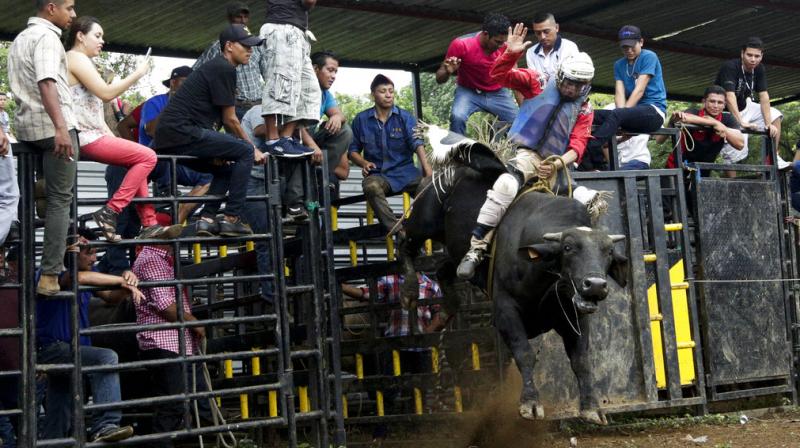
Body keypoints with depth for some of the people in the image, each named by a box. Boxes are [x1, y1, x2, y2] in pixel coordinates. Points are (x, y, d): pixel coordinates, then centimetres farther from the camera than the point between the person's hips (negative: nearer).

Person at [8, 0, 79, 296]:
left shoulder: (21, 38, 21)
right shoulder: (47, 36, -10)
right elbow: (46, 83, -24)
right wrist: (61, 128, -34)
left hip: (27, 125, 9)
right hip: (52, 125, -9)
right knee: (60, 199, -6)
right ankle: (50, 275, -9)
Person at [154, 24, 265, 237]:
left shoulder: (214, 67, 25)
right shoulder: (224, 69, -6)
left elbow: (224, 119, 25)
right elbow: (229, 120, -5)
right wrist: (252, 148, 7)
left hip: (166, 137, 10)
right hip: (183, 132, -10)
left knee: (226, 168, 24)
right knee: (245, 151, -9)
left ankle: (207, 218, 11)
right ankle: (231, 219, -10)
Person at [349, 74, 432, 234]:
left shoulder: (406, 117, 4)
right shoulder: (361, 119, 8)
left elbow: (417, 143, -12)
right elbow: (353, 150, 14)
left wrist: (427, 169, -29)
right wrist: (364, 163, -9)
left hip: (405, 171, 1)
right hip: (378, 174, 0)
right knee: (371, 187, -36)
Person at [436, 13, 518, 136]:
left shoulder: (505, 45, -13)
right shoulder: (461, 45, -21)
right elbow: (439, 78, -15)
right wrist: (448, 71, -39)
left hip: (498, 93, 3)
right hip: (468, 92, -3)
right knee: (457, 117, -31)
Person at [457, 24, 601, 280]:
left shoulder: (584, 109, 11)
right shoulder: (538, 83, 4)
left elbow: (578, 145, 2)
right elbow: (499, 76, -1)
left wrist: (559, 164, -17)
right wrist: (511, 54, -21)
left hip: (558, 165, 5)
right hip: (529, 153, -4)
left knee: (590, 199, -11)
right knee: (506, 186, -34)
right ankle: (476, 248, -32)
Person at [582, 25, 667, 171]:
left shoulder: (649, 57, -4)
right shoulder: (619, 64, 14)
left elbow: (639, 90, -13)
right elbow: (619, 93, 1)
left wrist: (622, 113, -20)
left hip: (655, 111, -6)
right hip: (632, 113, 6)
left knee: (616, 115, -33)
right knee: (592, 115, -15)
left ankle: (587, 154, -47)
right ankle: (599, 166, -31)